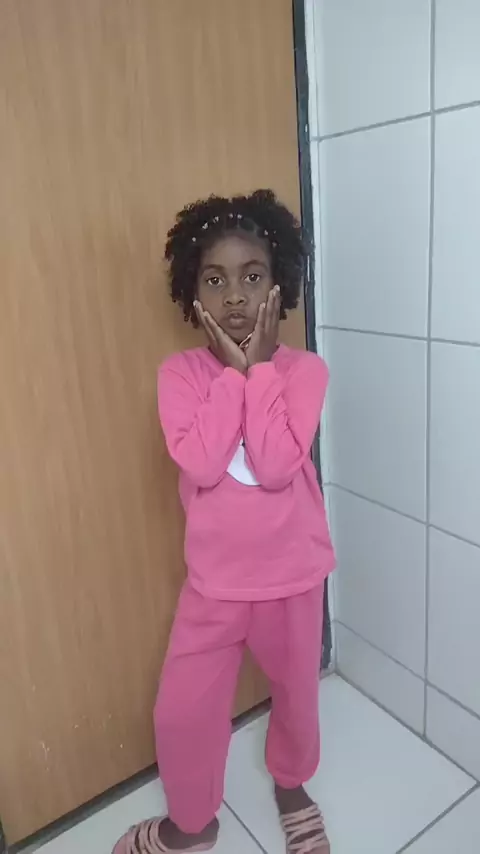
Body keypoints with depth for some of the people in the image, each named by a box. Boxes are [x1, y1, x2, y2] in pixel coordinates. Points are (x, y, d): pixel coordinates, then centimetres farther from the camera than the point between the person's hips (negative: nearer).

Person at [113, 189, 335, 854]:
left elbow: (277, 465, -24)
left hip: (293, 576, 0)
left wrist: (259, 368, -22)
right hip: (215, 580, 1)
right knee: (181, 711, 12)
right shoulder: (180, 373, -9)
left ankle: (291, 784, 54)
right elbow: (201, 465, -23)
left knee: (296, 693, 22)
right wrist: (233, 370, -22)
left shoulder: (304, 369, -11)